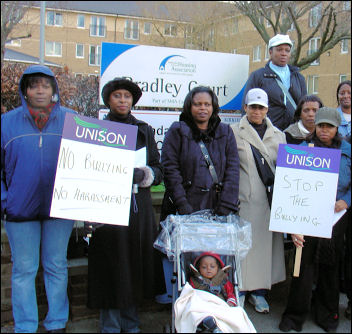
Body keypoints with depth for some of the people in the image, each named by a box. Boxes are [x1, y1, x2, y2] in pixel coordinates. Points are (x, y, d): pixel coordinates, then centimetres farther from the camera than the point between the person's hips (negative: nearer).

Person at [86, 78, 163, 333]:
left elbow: (159, 170, 11)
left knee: (136, 265, 6)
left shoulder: (144, 131, 14)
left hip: (139, 207, 3)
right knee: (112, 267, -2)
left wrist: (143, 174, -10)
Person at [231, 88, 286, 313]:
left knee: (265, 241, 5)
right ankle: (239, 289, 13)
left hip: (269, 199, 3)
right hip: (243, 199, -3)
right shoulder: (234, 132, 4)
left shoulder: (278, 135, 14)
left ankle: (259, 290, 18)